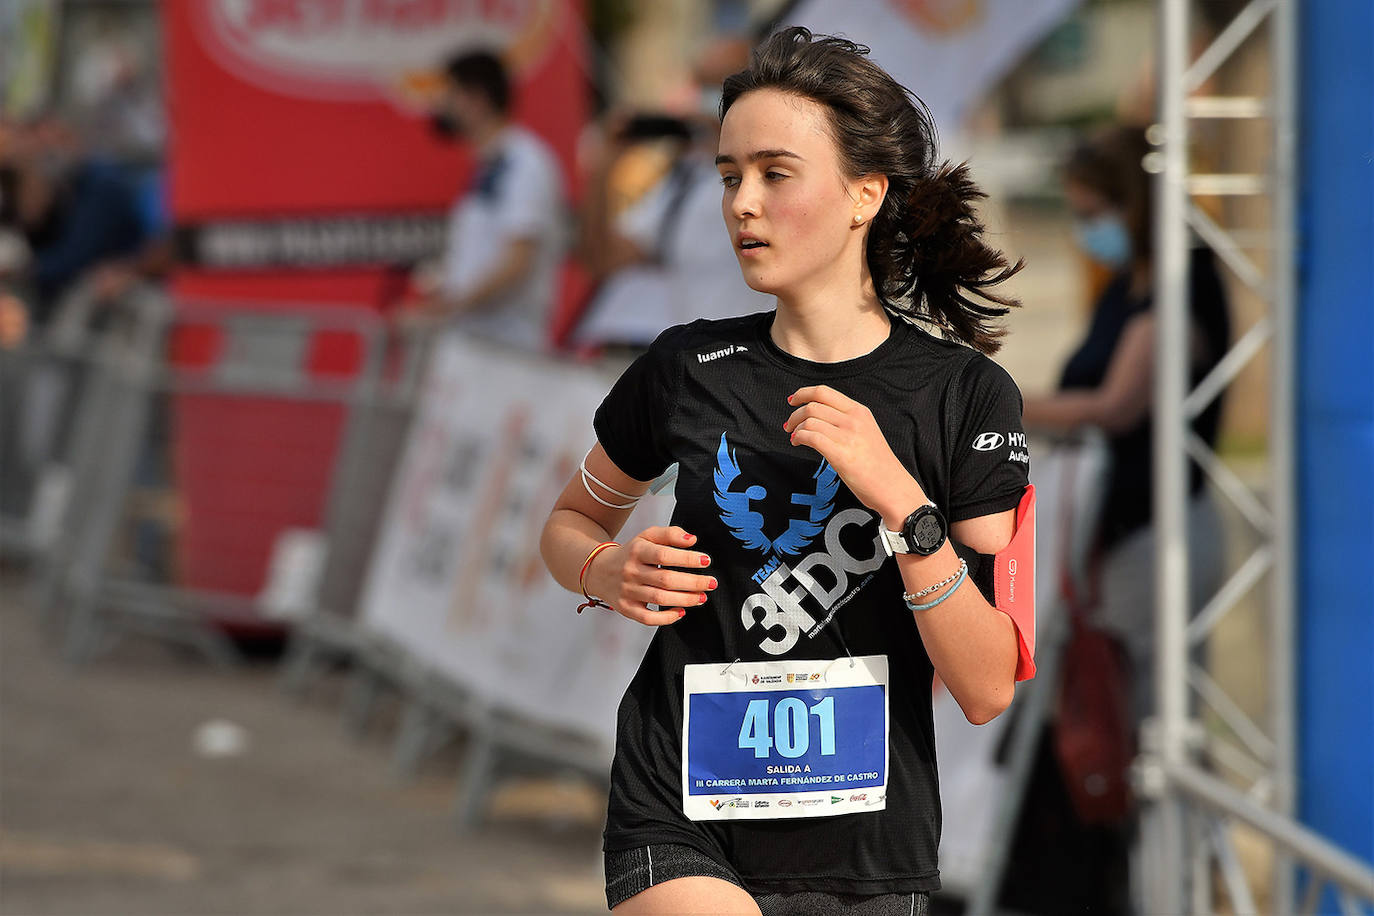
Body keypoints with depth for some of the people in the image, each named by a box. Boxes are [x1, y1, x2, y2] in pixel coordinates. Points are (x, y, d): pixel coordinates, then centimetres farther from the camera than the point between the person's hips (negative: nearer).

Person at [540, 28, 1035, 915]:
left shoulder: (967, 395, -3)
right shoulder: (690, 369, 2)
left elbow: (988, 690, -7)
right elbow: (571, 522, 22)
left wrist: (902, 505, -19)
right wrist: (610, 572, -1)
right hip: (679, 831, 0)